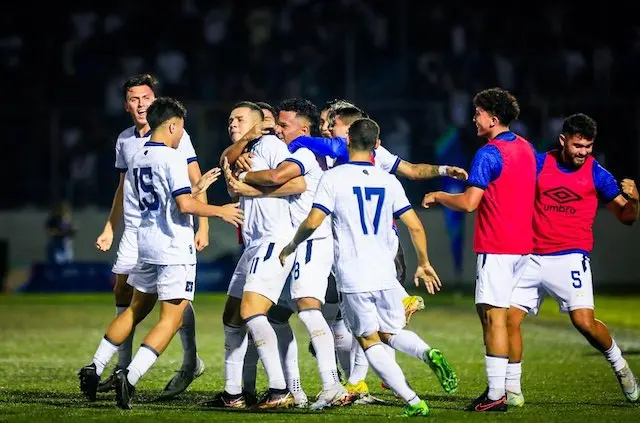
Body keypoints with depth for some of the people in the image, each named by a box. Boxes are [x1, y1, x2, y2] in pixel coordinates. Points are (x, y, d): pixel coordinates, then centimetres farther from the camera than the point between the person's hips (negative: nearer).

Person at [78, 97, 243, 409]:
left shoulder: (136, 159, 10)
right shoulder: (172, 158, -13)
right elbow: (185, 204, -22)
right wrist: (220, 211, -7)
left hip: (146, 244, 8)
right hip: (175, 249, -8)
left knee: (136, 309, 21)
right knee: (171, 320, -4)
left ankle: (94, 369, 19)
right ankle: (130, 377, -16)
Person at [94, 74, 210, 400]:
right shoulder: (124, 140, 11)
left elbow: (197, 183, -7)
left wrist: (203, 226, -13)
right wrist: (109, 228, 22)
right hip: (134, 227, 6)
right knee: (123, 292, 4)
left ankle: (191, 363, -4)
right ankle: (123, 366, 13)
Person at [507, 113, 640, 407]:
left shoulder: (596, 173, 0)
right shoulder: (539, 163, 5)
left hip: (569, 258, -3)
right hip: (532, 258, 3)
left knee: (584, 321, -17)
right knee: (510, 318, -5)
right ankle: (512, 390, 7)